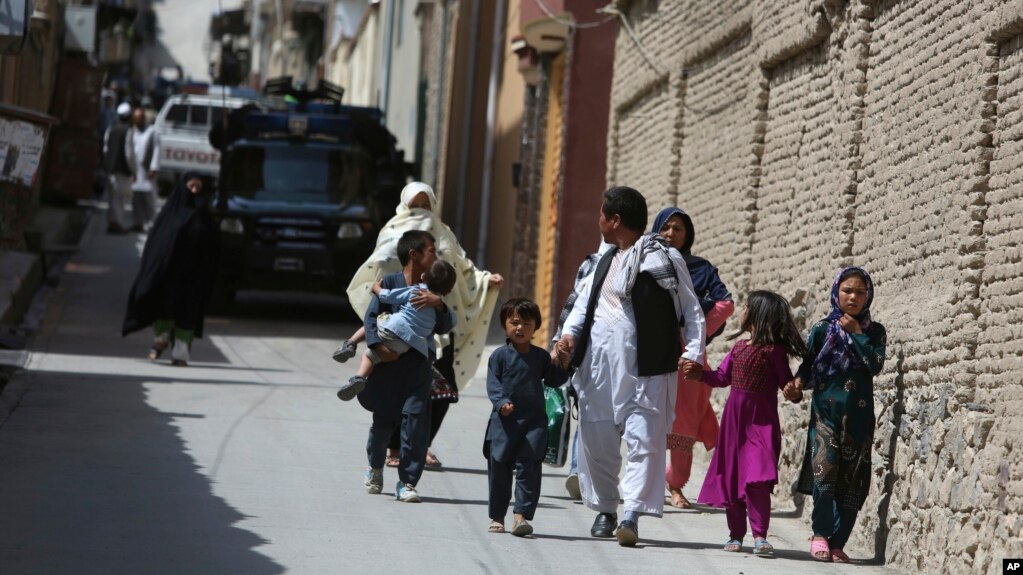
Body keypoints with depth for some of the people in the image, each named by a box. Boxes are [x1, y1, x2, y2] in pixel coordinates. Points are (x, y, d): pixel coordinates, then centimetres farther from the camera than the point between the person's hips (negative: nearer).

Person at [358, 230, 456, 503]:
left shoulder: (432, 289, 9)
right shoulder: (390, 283, -1)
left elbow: (445, 327, 1)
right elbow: (371, 317, -7)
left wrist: (439, 304, -17)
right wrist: (377, 346, -21)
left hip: (418, 366, 2)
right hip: (388, 363, -2)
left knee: (415, 416, -11)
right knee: (383, 420, 6)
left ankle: (407, 482, -5)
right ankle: (375, 468, 35)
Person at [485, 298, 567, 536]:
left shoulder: (540, 356, 10)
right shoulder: (500, 355, 2)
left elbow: (553, 381, 14)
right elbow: (493, 383, -4)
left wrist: (560, 365, -4)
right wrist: (501, 402, -21)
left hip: (534, 420, 1)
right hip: (504, 420, -1)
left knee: (529, 467, -9)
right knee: (499, 467, 4)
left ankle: (521, 515, -11)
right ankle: (497, 517, 17)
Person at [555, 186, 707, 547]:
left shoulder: (663, 259, -3)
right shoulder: (606, 261, 18)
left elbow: (692, 311, -2)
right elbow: (585, 302, 21)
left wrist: (693, 354, -14)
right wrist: (569, 333, 2)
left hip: (643, 366, -7)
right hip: (597, 363, 7)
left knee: (644, 439, -10)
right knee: (596, 438, 10)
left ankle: (633, 515, -12)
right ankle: (604, 510, 23)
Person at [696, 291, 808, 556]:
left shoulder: (774, 350, -8)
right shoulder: (739, 347, 11)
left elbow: (786, 382, -6)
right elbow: (722, 377, 13)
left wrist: (794, 393, -26)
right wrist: (699, 373, -1)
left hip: (761, 422, -7)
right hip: (734, 420, 7)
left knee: (757, 479, -16)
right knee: (730, 477, 9)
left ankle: (760, 536, -14)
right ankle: (736, 534, 19)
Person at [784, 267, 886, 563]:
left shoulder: (874, 332, 7)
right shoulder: (822, 329, 5)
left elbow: (875, 365, -8)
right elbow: (808, 368, 6)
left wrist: (856, 333, -9)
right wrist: (798, 383, -14)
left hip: (858, 415, 1)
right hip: (825, 411, -1)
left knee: (851, 479, 0)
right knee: (824, 468, -16)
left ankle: (837, 542, 6)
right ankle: (822, 534, -4)